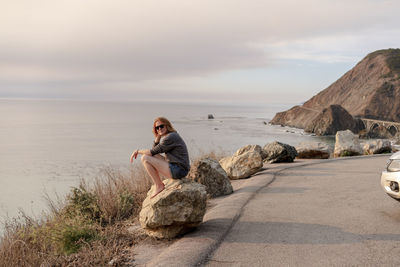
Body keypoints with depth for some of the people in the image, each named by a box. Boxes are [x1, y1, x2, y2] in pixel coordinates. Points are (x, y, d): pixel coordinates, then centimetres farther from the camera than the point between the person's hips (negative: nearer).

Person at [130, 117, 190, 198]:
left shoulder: (171, 137, -14)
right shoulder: (166, 136, 17)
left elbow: (153, 152, -12)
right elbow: (155, 150, 15)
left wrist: (138, 151, 1)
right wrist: (158, 136, 5)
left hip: (178, 170, -10)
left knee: (145, 158, -11)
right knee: (149, 156, 18)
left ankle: (159, 186, -5)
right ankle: (159, 184, 13)